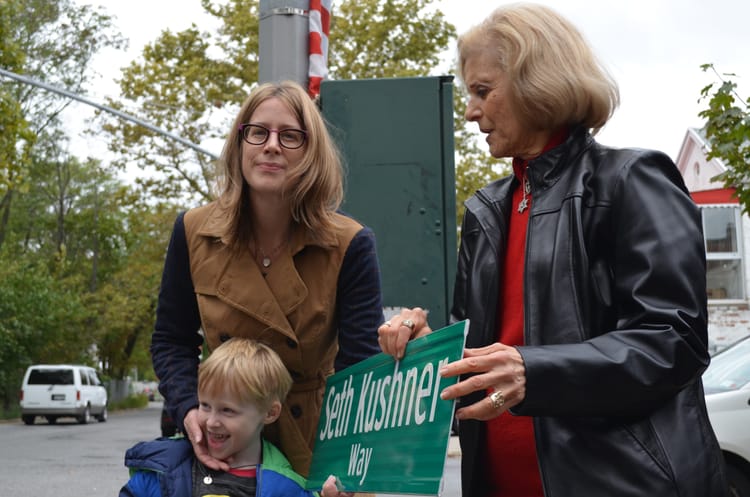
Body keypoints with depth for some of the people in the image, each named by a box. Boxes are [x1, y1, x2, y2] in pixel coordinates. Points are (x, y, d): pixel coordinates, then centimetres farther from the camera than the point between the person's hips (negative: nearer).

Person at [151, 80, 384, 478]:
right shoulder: (193, 233, -9)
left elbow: (359, 367, -18)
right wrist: (189, 411, -19)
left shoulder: (350, 246, -16)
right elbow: (171, 342, -1)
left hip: (318, 444, -1)